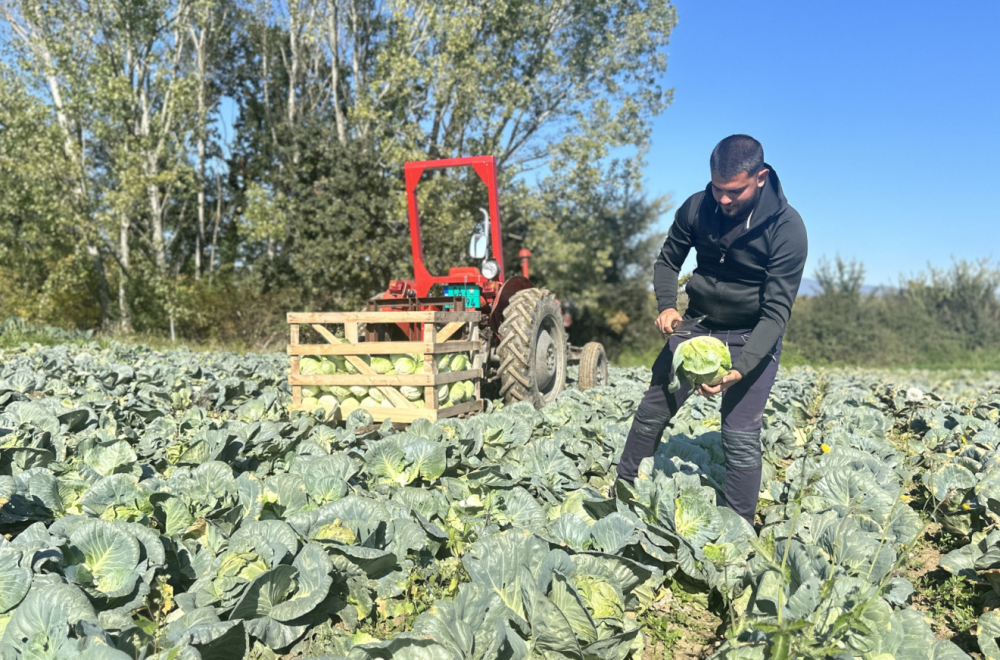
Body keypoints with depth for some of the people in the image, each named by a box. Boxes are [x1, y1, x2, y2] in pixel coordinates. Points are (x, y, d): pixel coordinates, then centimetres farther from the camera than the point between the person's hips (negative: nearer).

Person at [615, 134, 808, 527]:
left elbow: (776, 310, -23)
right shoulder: (697, 208, -11)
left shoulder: (786, 228, -22)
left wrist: (740, 368, -36)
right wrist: (666, 305, -15)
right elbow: (668, 261, 5)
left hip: (753, 338, -4)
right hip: (698, 324, 4)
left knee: (740, 438, -9)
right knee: (652, 411, 8)